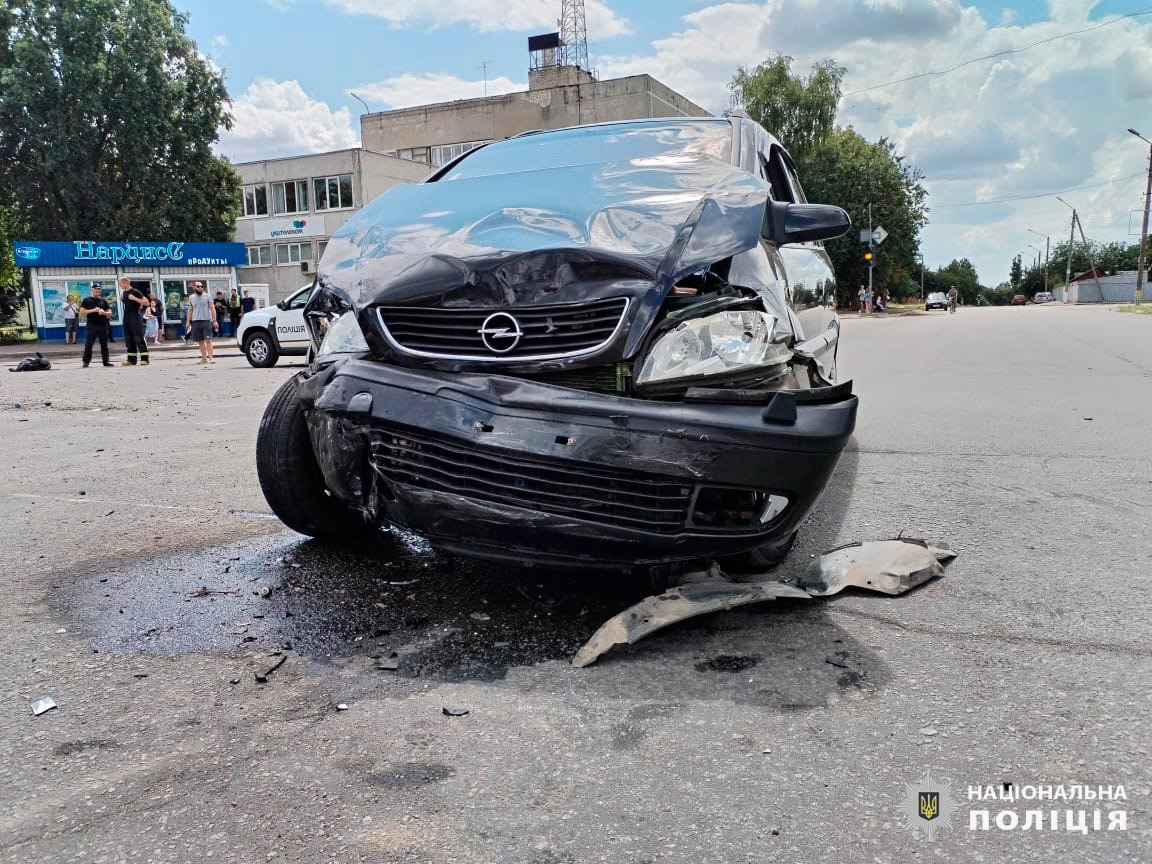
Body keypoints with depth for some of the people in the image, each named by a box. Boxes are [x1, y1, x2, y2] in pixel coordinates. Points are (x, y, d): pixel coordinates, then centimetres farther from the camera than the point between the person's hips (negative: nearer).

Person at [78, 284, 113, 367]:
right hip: (91, 326, -3)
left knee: (104, 345, 6)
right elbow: (81, 312, -2)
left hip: (103, 326, 3)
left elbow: (110, 313, 12)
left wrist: (103, 312, -9)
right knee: (88, 345, -4)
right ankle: (86, 362, -2)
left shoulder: (103, 301, 14)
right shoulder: (87, 300, 5)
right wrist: (93, 310, -14)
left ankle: (106, 361, 12)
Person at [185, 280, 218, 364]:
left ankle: (210, 357, -10)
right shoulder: (191, 297, 12)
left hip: (206, 320, -3)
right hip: (195, 322, 3)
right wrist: (188, 321, 10)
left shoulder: (207, 296, 1)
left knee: (208, 340, -9)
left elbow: (212, 309, -1)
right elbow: (190, 310, 17)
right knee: (200, 341, 6)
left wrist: (215, 320, -9)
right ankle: (204, 357, 14)